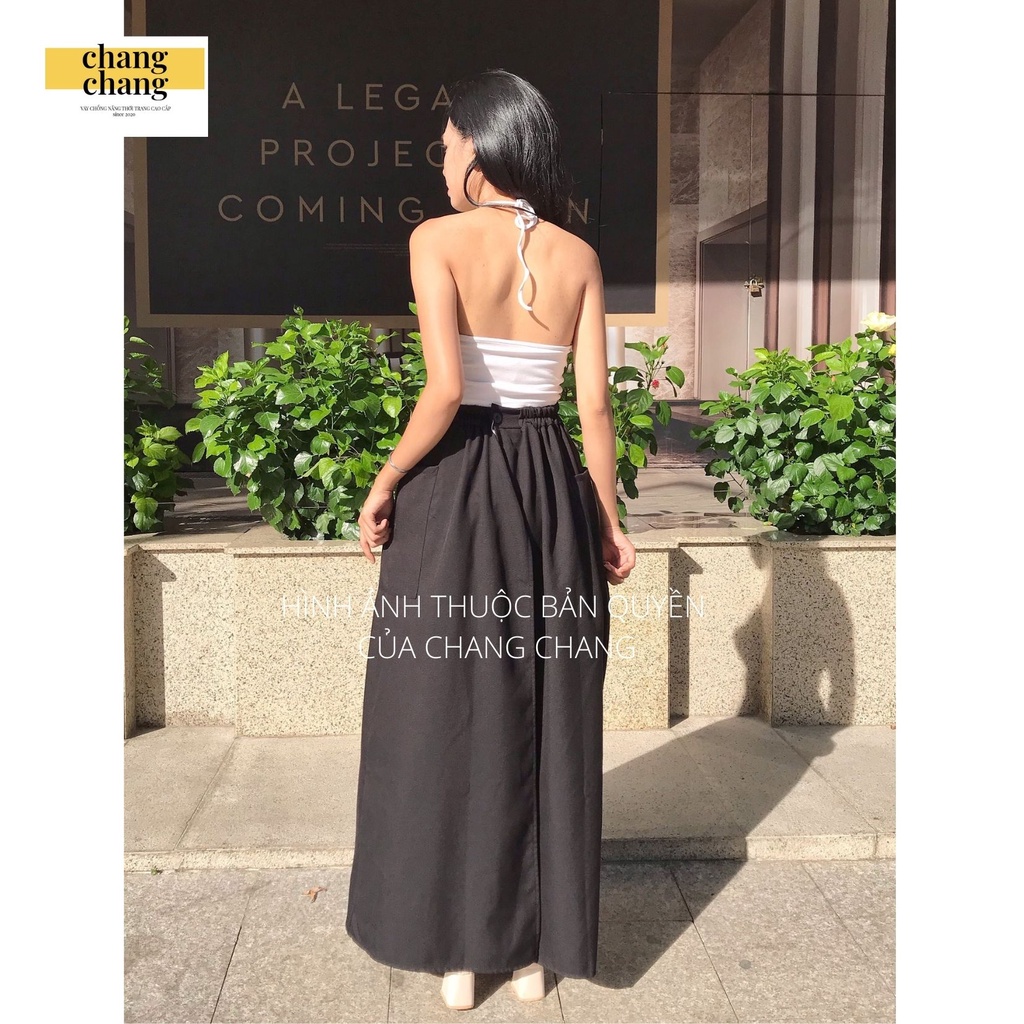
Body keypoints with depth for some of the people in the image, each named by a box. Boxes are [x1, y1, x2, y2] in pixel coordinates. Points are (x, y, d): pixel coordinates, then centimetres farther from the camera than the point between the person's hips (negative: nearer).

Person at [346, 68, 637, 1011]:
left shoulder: (439, 238, -8)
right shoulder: (578, 255, 4)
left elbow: (445, 388, -18)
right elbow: (595, 403, 1)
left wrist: (384, 485, -6)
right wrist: (609, 520, 8)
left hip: (457, 488, -4)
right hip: (555, 486, 4)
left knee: (449, 716, 9)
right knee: (547, 716, 12)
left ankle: (458, 950, 21)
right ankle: (537, 950, 25)